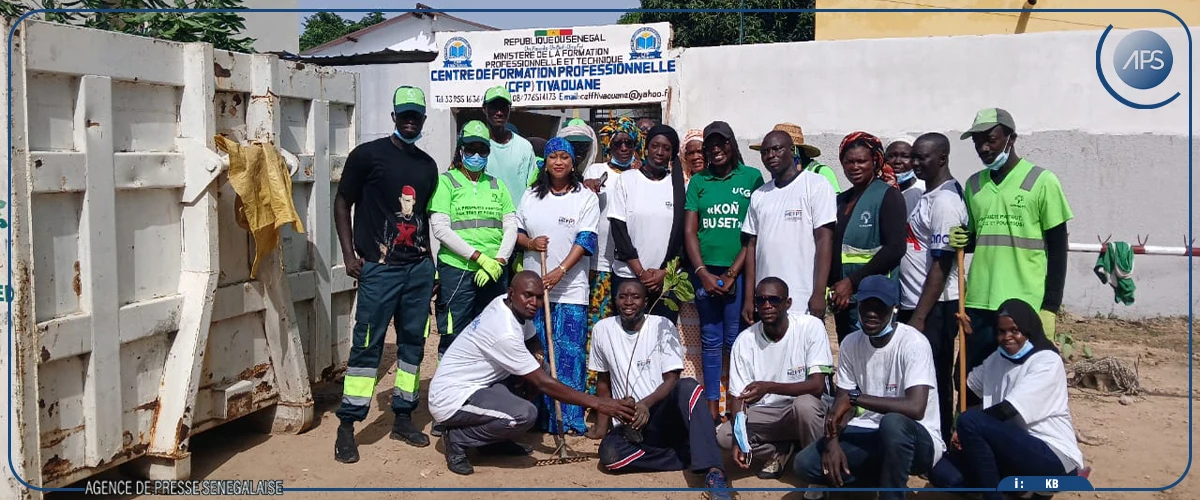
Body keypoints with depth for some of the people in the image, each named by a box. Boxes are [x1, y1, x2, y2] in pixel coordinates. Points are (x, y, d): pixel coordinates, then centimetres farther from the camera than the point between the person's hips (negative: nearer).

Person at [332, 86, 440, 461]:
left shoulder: (427, 165, 14)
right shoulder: (368, 155, -2)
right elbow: (343, 202, 1)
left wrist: (429, 262, 15)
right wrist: (349, 253, -7)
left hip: (419, 266, 6)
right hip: (379, 266, -5)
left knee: (413, 342, 9)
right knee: (367, 344, -6)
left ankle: (403, 419, 20)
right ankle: (346, 428, -1)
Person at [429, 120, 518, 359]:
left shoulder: (497, 185, 16)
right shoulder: (446, 181, 2)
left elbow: (511, 226, 9)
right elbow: (440, 229, -8)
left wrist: (499, 261, -8)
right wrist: (480, 257, -15)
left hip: (493, 273, 4)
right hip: (456, 270, -4)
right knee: (453, 338, -4)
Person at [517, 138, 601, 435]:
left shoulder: (586, 198, 0)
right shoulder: (531, 196, 11)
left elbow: (585, 241, -8)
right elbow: (516, 231, 15)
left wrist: (560, 271, -19)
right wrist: (529, 243, -8)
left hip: (570, 289, -3)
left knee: (569, 355, -3)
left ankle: (570, 419, 4)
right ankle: (539, 417, 14)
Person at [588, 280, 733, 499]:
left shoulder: (662, 326, -2)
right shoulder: (603, 329, 6)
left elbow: (672, 380, -7)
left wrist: (645, 404, -25)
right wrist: (602, 424, 8)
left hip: (663, 415, -2)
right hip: (630, 424, 2)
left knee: (688, 387, -35)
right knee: (609, 455, -31)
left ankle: (713, 472, -44)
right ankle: (691, 456, -19)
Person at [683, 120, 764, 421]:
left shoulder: (752, 177, 1)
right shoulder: (698, 181, 11)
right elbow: (689, 231, 7)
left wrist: (731, 274, -8)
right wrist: (703, 273, -5)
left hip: (738, 271, -3)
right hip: (705, 272, 3)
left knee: (735, 339, -3)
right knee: (710, 340, 7)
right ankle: (712, 406, 12)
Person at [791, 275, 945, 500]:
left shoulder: (913, 343, -20)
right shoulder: (851, 344, -1)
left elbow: (915, 408, -31)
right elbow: (841, 403, 3)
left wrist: (854, 397, -27)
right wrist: (832, 441, -18)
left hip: (918, 440, -6)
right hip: (871, 434, 6)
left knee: (893, 423, -41)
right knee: (805, 463, -13)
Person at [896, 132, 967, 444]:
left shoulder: (945, 201, -14)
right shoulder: (923, 196, 15)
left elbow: (941, 266, -18)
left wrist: (919, 317, -20)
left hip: (934, 309, -9)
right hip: (912, 304, 9)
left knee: (933, 384, -3)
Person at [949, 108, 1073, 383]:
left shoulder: (1042, 181, -2)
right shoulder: (974, 184, 12)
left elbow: (1058, 250, -2)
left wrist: (1050, 308, -8)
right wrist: (962, 240, -1)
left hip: (1025, 308, -4)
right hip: (979, 306, 5)